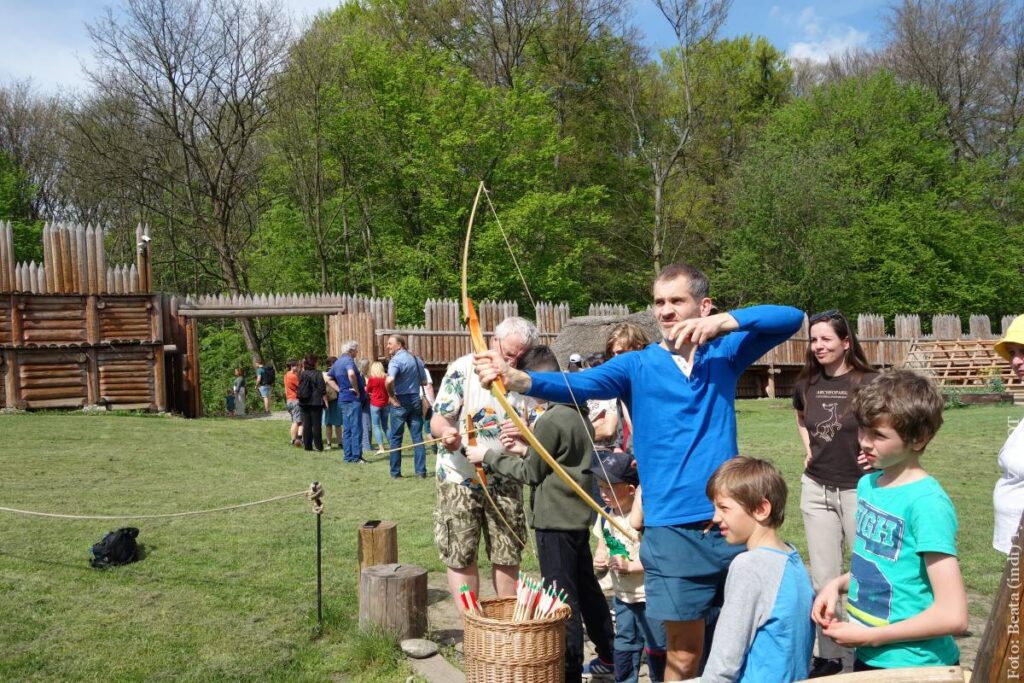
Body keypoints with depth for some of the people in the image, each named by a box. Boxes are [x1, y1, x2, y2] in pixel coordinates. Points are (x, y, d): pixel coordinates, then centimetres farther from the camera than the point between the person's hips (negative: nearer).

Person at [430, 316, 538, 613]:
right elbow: (438, 419, -13)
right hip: (460, 479, -2)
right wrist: (447, 432, -37)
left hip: (505, 481, 3)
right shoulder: (463, 369, -11)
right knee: (461, 557, 3)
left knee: (507, 557, 10)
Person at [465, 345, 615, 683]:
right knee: (587, 588, 20)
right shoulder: (578, 413, 7)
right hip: (578, 515, 9)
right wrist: (526, 450, 9)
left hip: (555, 520, -9)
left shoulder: (549, 421, -20)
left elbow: (530, 473, -12)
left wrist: (490, 455, -3)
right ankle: (607, 654, 33)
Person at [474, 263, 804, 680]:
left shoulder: (724, 353, 6)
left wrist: (724, 321, -17)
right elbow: (579, 385, -16)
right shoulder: (637, 367, 1)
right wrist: (515, 378, -34)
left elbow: (791, 318, -2)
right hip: (673, 530, -1)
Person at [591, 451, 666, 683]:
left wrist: (630, 566, -26)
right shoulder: (605, 517, 0)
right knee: (623, 646, 17)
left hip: (649, 597, -7)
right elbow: (602, 545, 14)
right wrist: (599, 559, -7)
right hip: (622, 596, 7)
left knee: (655, 648, 6)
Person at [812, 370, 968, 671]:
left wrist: (868, 636, -17)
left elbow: (953, 616, -24)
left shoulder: (928, 503, -23)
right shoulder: (867, 485, 0)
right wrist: (838, 584, -2)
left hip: (914, 666, -7)